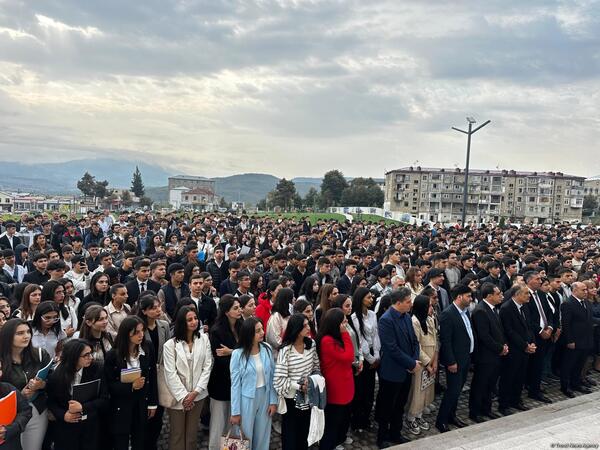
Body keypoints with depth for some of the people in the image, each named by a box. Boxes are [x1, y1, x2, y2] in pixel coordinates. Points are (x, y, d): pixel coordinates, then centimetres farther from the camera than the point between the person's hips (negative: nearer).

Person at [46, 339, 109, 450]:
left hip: (91, 426, 0)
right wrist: (63, 415, -12)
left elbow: (104, 400, -9)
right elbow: (51, 401, 5)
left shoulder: (97, 370, -9)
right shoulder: (56, 375, -7)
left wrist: (82, 407, -21)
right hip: (65, 428, 0)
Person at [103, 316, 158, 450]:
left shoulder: (147, 351, -5)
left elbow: (152, 378, 2)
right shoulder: (112, 355, -14)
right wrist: (131, 386, -25)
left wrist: (152, 403, 3)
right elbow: (109, 385, -11)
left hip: (141, 404, 3)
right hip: (121, 406, -2)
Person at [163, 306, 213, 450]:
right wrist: (183, 396, -12)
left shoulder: (204, 339, -2)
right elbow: (170, 374, -10)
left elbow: (207, 367, -3)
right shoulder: (170, 344, -8)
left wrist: (196, 391, -9)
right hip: (178, 396, -2)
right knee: (177, 434, 11)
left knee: (192, 433, 13)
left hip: (198, 395, 2)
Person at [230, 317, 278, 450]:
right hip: (247, 399, -3)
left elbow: (272, 377, 0)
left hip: (265, 397, 3)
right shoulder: (238, 354, -15)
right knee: (245, 437, 13)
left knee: (263, 437, 17)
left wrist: (273, 401, -1)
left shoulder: (267, 349, -6)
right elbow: (235, 384, -11)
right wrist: (235, 411, -9)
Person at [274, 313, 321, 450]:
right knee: (290, 436, 11)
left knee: (304, 434, 20)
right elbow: (279, 380, -21)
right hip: (291, 399, -5)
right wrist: (299, 386, -18)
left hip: (308, 398, 5)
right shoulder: (286, 350, -20)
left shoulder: (311, 344, -3)